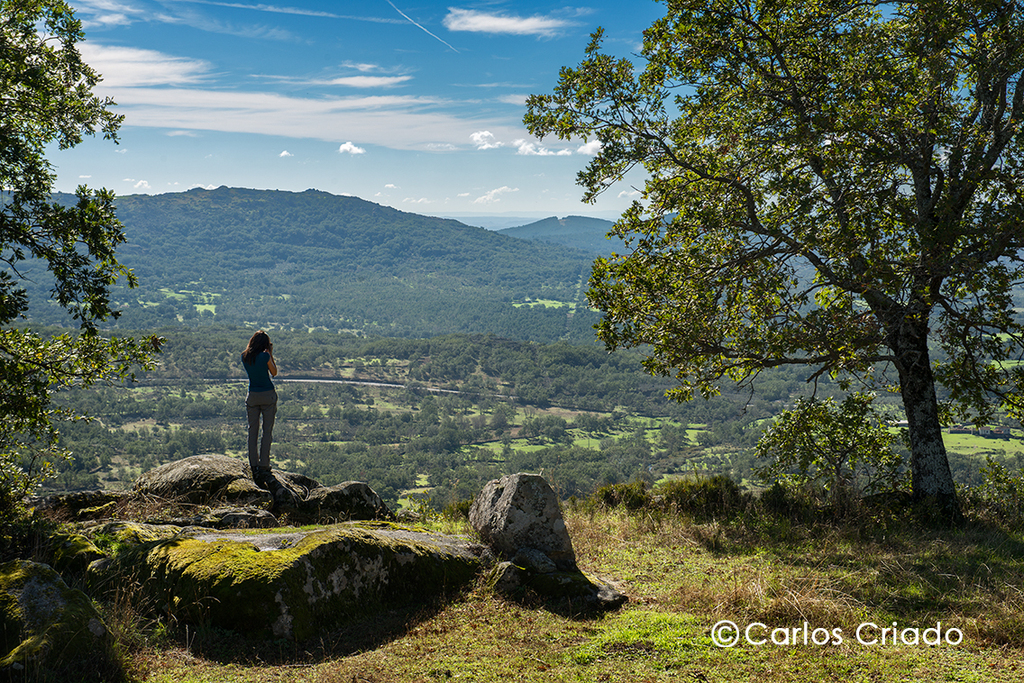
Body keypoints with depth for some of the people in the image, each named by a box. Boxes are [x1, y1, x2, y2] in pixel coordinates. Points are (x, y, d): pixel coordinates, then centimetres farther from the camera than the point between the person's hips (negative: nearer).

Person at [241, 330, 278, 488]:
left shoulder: (244, 356, 2)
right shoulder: (265, 356, -12)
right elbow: (274, 373, 2)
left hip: (252, 396, 4)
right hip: (268, 395, -4)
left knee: (253, 431, 8)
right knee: (267, 431, 1)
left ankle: (254, 466, 6)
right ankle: (264, 467, -1)